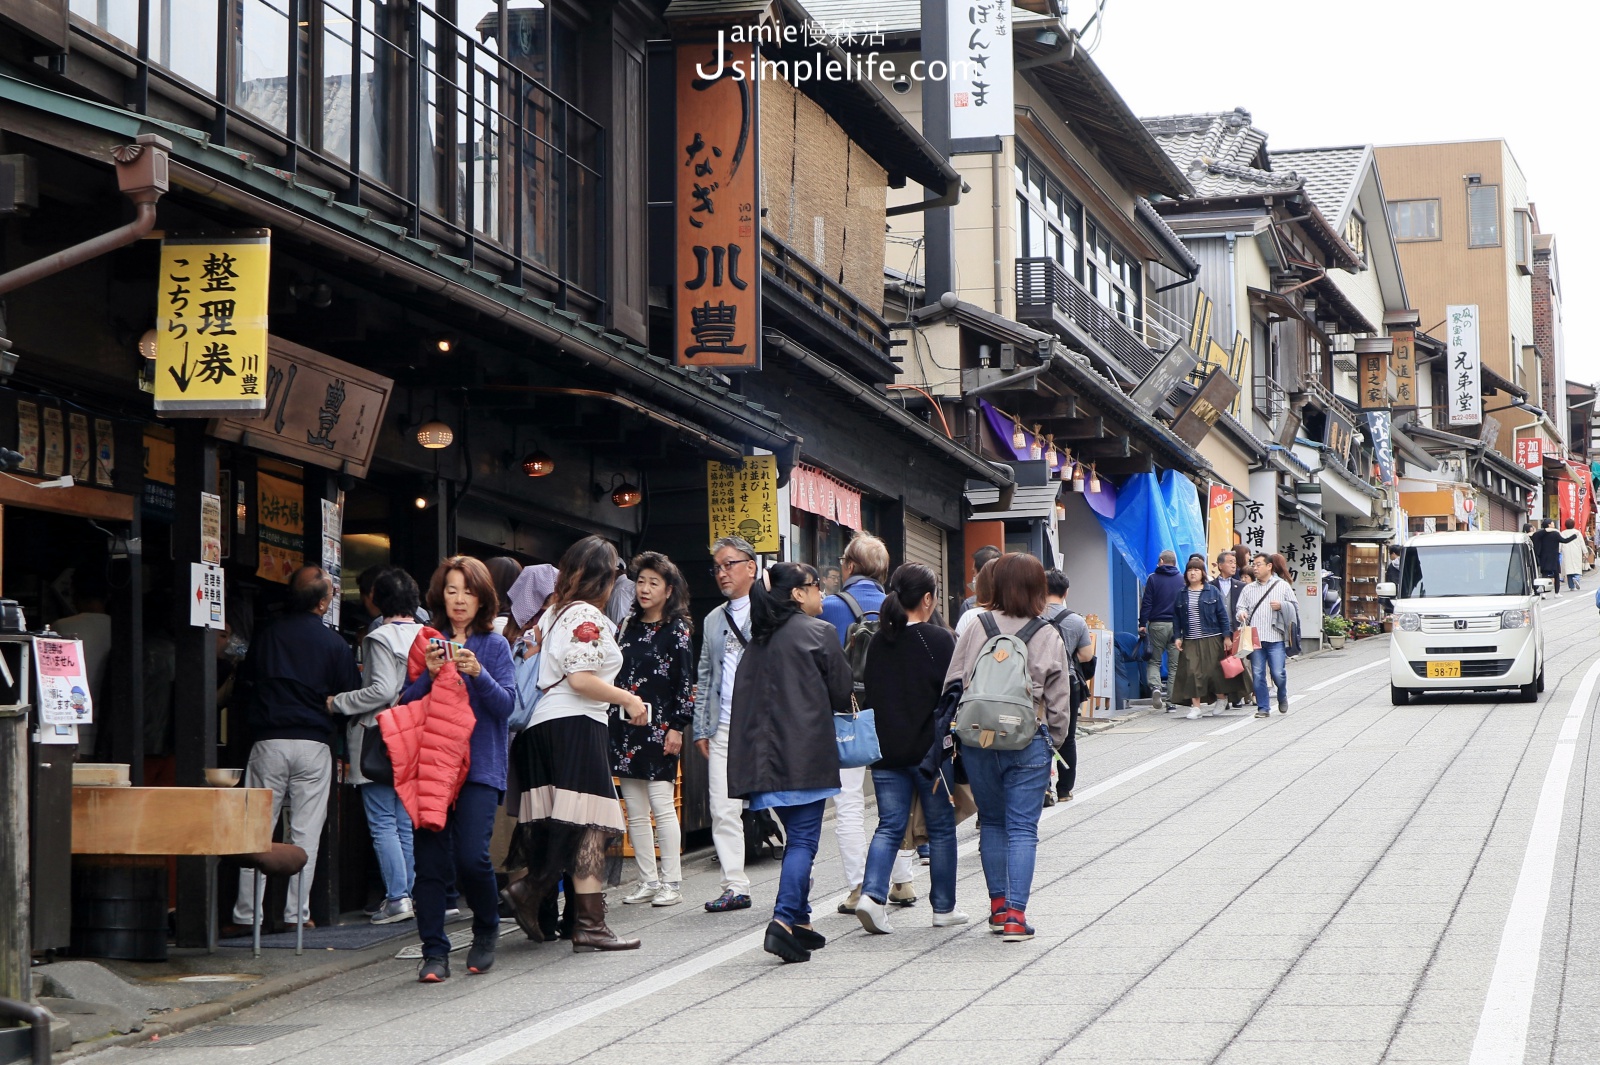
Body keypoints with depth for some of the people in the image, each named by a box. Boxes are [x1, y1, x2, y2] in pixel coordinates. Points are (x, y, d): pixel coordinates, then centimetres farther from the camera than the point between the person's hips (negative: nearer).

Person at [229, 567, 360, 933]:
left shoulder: (266, 636, 6)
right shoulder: (334, 644, -2)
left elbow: (246, 683, 14)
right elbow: (350, 698, 1)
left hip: (268, 741, 2)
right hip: (313, 744, -1)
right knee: (305, 833, 4)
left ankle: (247, 914, 2)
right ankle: (296, 913, 4)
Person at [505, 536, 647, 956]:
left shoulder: (554, 611, 19)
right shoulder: (586, 615, -8)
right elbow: (581, 678, -16)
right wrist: (629, 700, -7)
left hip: (543, 726, 9)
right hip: (577, 725, -9)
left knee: (553, 825, 12)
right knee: (590, 826, -9)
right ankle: (590, 924, -11)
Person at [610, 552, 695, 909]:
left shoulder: (678, 630, -3)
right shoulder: (628, 626, 14)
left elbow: (685, 683, -6)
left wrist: (677, 727, -12)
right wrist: (613, 718, 12)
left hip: (658, 726, -6)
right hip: (625, 727, 6)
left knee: (661, 804, -8)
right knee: (634, 810, 6)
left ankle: (672, 882, -1)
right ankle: (648, 881, 12)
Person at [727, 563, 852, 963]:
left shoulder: (759, 640, 13)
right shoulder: (818, 632, -5)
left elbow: (745, 698, 13)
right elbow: (842, 693, 0)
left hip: (765, 753, 7)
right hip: (806, 754, -7)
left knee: (797, 836, 16)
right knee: (804, 838, -7)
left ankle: (800, 920, 18)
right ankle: (784, 919, -21)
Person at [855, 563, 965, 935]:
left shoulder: (877, 641, 5)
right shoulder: (939, 640, -10)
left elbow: (869, 694, 11)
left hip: (885, 750, 4)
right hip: (929, 748, -4)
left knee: (890, 826, 7)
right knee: (941, 828, 9)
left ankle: (872, 893, -13)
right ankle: (944, 908, 16)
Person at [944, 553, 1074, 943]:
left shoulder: (976, 630, -3)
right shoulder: (1050, 637, -2)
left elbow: (952, 687, -1)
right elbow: (1059, 702, 1)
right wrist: (1052, 744, 14)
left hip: (977, 739, 1)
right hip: (1028, 742, -1)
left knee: (992, 822, 17)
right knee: (1023, 827, 2)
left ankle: (998, 904, 20)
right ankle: (1016, 914, -5)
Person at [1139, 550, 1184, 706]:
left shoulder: (1153, 579, -1)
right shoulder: (1182, 580, 5)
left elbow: (1146, 603, -4)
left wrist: (1142, 624, -1)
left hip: (1157, 625, -2)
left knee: (1154, 661, 8)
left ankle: (1155, 686, -20)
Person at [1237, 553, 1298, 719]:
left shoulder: (1282, 586, 7)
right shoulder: (1249, 589, 15)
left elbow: (1294, 607, 9)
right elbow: (1241, 607, 16)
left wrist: (1282, 606, -10)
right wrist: (1242, 613, -6)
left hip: (1275, 638, -3)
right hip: (1255, 638, 3)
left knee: (1278, 673, -6)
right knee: (1257, 675, 0)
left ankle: (1282, 697, 23)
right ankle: (1263, 708, 9)